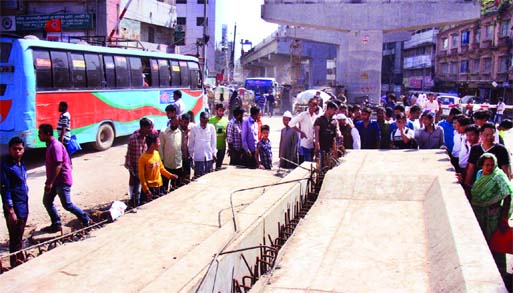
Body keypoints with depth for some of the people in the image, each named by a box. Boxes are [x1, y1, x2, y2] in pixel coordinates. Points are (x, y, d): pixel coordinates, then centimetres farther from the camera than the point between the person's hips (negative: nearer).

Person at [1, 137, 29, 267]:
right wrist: (11, 211, -18)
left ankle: (21, 261, 30)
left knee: (19, 237, 19)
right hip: (14, 208, -7)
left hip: (24, 206, 7)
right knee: (15, 239, 2)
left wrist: (25, 207, 16)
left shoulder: (21, 164, 8)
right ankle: (16, 265, 12)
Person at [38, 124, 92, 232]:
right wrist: (49, 181, 23)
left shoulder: (56, 146, -21)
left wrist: (50, 183, -28)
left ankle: (86, 220, 13)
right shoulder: (50, 145, 11)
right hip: (54, 180, 10)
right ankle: (56, 224, 21)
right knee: (47, 201, 12)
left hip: (62, 180, -10)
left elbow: (58, 165, -26)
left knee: (67, 205, -2)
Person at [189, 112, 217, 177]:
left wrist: (214, 153, 8)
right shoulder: (194, 129, -7)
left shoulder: (211, 128, -2)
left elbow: (213, 142, 7)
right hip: (198, 157, -2)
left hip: (209, 156, 2)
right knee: (198, 175, -1)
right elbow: (191, 143, 3)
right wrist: (191, 155, 7)